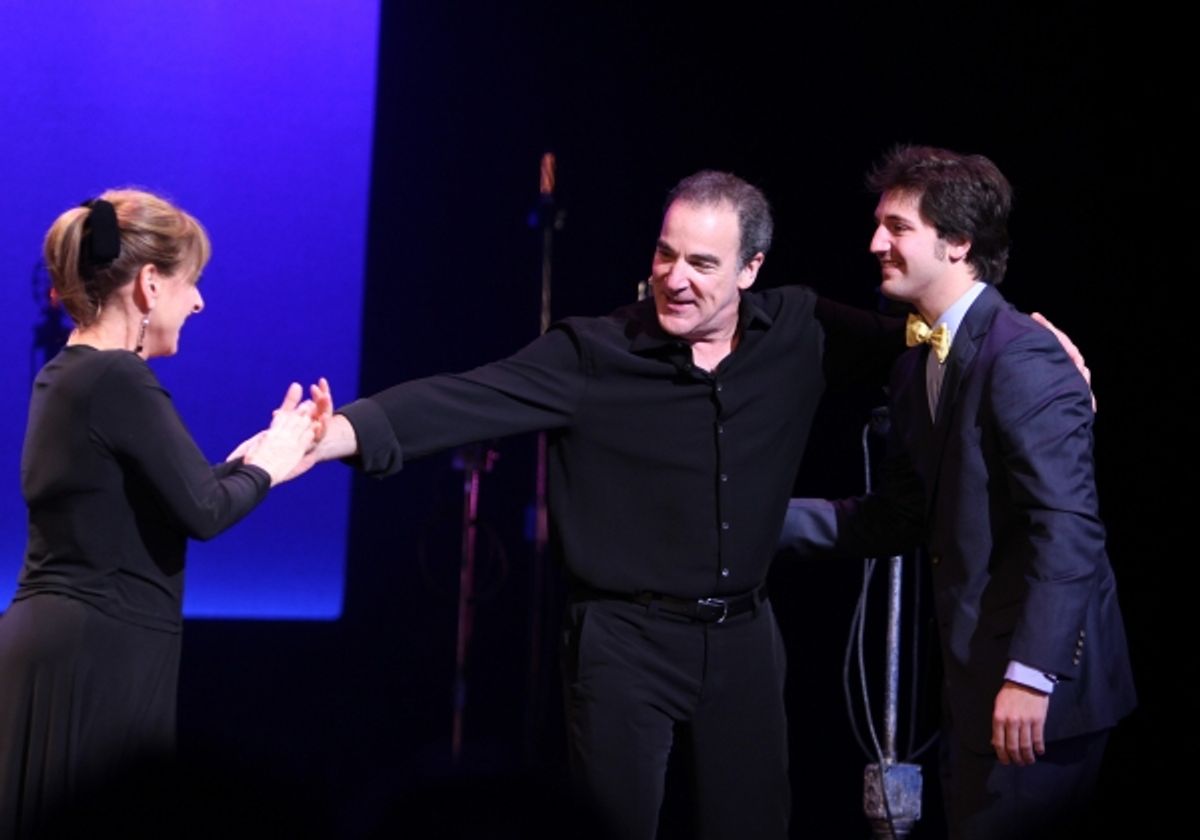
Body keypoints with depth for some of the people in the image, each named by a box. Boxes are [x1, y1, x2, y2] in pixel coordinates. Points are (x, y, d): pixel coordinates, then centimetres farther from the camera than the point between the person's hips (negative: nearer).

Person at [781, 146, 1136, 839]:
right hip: (975, 678, 9)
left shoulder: (1021, 359, -18)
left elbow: (1068, 527, -24)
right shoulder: (919, 364, 11)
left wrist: (1030, 676, -27)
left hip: (1039, 683, -9)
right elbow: (908, 516, 12)